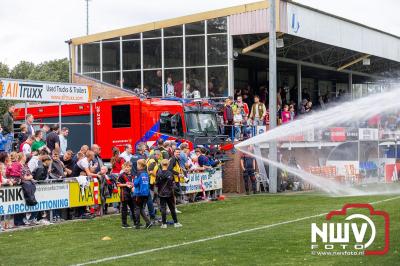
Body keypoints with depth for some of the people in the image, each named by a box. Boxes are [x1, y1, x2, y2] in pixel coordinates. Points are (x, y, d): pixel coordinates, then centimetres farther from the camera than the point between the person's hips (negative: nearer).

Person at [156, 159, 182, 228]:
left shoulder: (159, 173, -7)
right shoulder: (169, 173, -9)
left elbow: (157, 183, -3)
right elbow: (171, 184, -6)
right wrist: (172, 191, 5)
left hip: (161, 193, 0)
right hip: (169, 193, 0)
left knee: (163, 208, 3)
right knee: (172, 208, 10)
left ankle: (164, 224, 0)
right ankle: (175, 223, 14)